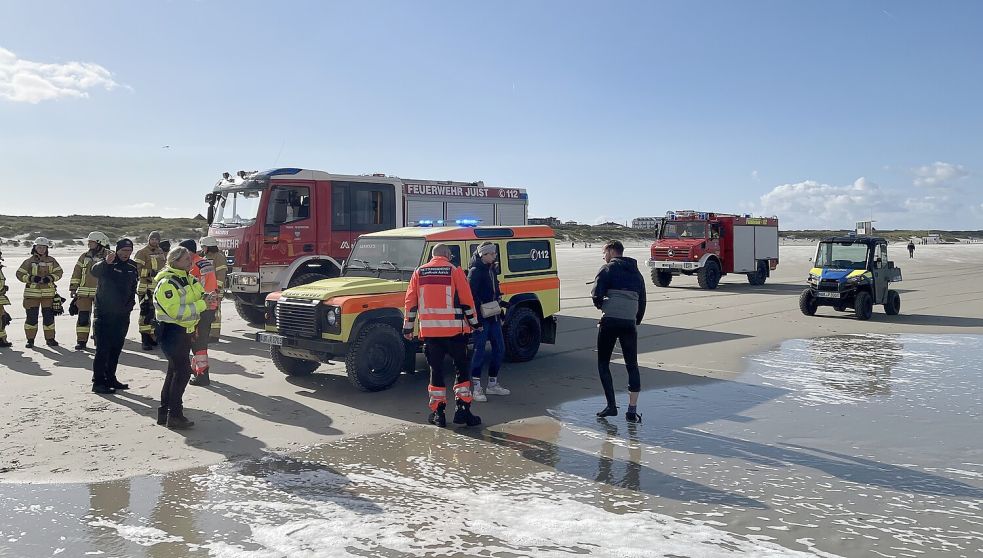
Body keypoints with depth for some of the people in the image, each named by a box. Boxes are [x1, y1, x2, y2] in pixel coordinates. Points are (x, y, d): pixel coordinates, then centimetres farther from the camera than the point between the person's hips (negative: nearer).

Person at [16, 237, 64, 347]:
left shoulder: (51, 260, 8)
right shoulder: (29, 261, 2)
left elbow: (59, 272, 5)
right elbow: (20, 274, 0)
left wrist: (50, 278, -13)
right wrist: (31, 278, -16)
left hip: (48, 293, 1)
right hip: (32, 292, -1)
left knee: (49, 316, 5)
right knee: (31, 316, 1)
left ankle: (50, 338, 13)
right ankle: (30, 339, 11)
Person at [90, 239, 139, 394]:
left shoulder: (132, 266, 10)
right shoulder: (106, 264, -10)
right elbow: (94, 271, -32)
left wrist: (131, 303, 10)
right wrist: (106, 262, -51)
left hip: (122, 314, 6)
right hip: (105, 313, -6)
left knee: (116, 348, 13)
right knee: (103, 348, -6)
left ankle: (110, 378, 24)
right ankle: (98, 382, -2)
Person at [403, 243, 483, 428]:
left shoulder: (419, 272, 9)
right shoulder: (455, 271, 0)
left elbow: (410, 301, 7)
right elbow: (466, 300, -2)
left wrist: (408, 327, 14)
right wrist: (474, 322, 9)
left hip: (429, 331, 3)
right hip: (454, 329, -3)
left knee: (436, 369, 11)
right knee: (463, 368, 9)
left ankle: (437, 412, 11)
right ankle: (463, 409, 4)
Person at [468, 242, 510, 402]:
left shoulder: (492, 270, 14)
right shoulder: (475, 271, -13)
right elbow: (471, 296, -18)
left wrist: (500, 303, 17)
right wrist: (476, 318, -21)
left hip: (494, 316, 9)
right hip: (482, 317, -9)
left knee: (499, 349, 11)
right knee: (480, 351, -4)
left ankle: (493, 384, 23)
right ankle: (476, 387, 4)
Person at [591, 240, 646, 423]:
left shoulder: (608, 269, 2)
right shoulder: (636, 273, 20)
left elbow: (597, 294, -9)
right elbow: (642, 302, 18)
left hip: (610, 322, -4)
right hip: (629, 323, 4)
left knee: (603, 363, 9)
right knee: (632, 366, 10)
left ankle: (611, 405, 4)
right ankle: (632, 410, 5)